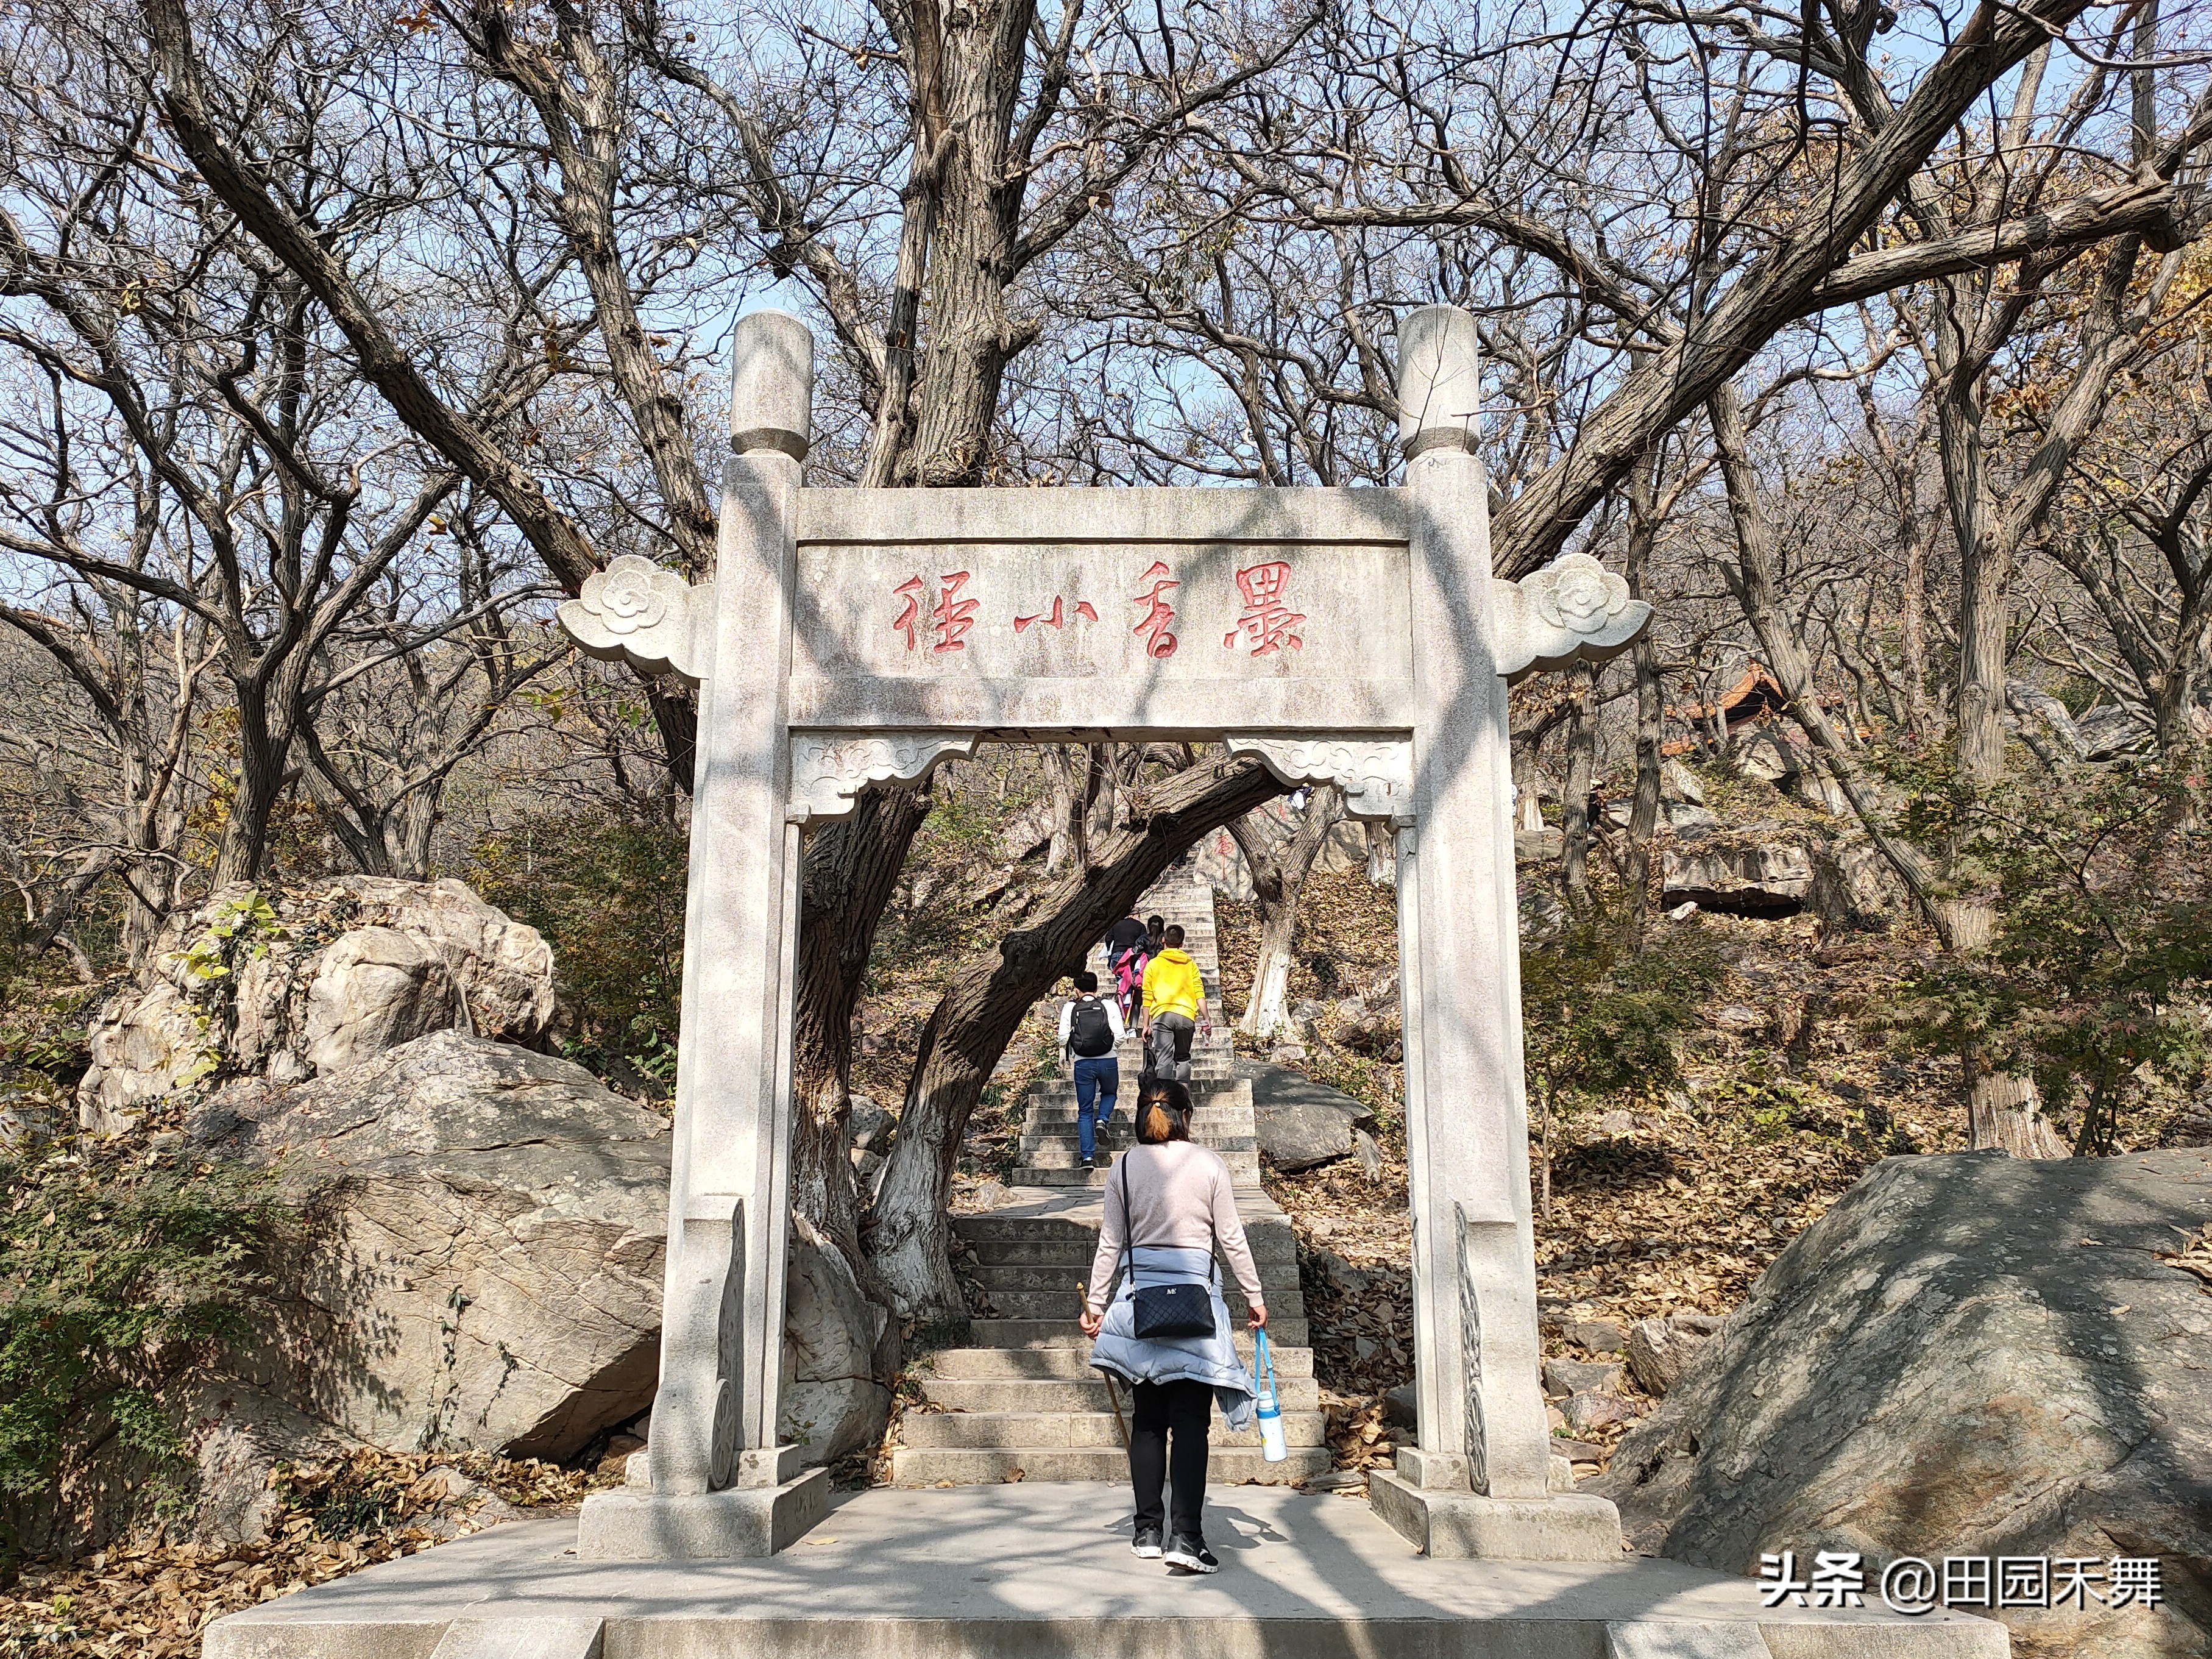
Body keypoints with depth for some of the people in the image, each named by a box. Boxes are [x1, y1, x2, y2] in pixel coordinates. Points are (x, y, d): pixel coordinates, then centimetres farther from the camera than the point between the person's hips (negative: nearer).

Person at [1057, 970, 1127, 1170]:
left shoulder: (1070, 1008, 2)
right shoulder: (1110, 1006, 1)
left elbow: (1063, 1038, -2)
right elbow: (1119, 1036, -5)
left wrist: (1068, 1056, 18)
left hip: (1082, 1063, 0)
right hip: (1108, 1061, 0)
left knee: (1084, 1110, 9)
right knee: (1109, 1093, 30)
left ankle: (1087, 1156, 1)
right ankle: (1103, 1120, 2)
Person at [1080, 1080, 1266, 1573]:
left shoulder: (1125, 1167, 4)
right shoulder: (1208, 1163, -1)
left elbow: (1111, 1242, 7)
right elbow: (1231, 1238, 2)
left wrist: (1095, 1301, 15)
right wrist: (1255, 1295, 11)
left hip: (1140, 1294, 3)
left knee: (1147, 1418, 11)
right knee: (1190, 1420, -2)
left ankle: (1148, 1531, 16)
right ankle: (1185, 1536, -8)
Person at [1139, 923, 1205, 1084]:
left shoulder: (1153, 964, 10)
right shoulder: (1190, 964, 14)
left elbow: (1147, 998, 7)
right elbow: (1200, 994, 5)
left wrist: (1146, 1025, 10)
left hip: (1162, 1015, -2)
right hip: (1186, 1015, 2)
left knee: (1164, 1060, -8)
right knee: (1183, 1058, 14)